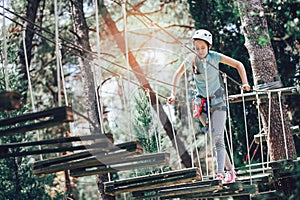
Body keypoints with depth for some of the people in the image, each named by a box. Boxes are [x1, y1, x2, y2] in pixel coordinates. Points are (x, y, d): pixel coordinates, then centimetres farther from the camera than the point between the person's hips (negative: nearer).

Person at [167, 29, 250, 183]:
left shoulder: (214, 57, -12)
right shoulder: (190, 60, -7)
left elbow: (238, 64, -3)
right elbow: (178, 74, 9)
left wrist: (245, 82, -15)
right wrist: (173, 94, 2)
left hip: (218, 101, -2)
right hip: (202, 103, 2)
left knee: (218, 138, -16)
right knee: (214, 139, 2)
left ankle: (220, 172, -23)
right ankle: (230, 170, 11)